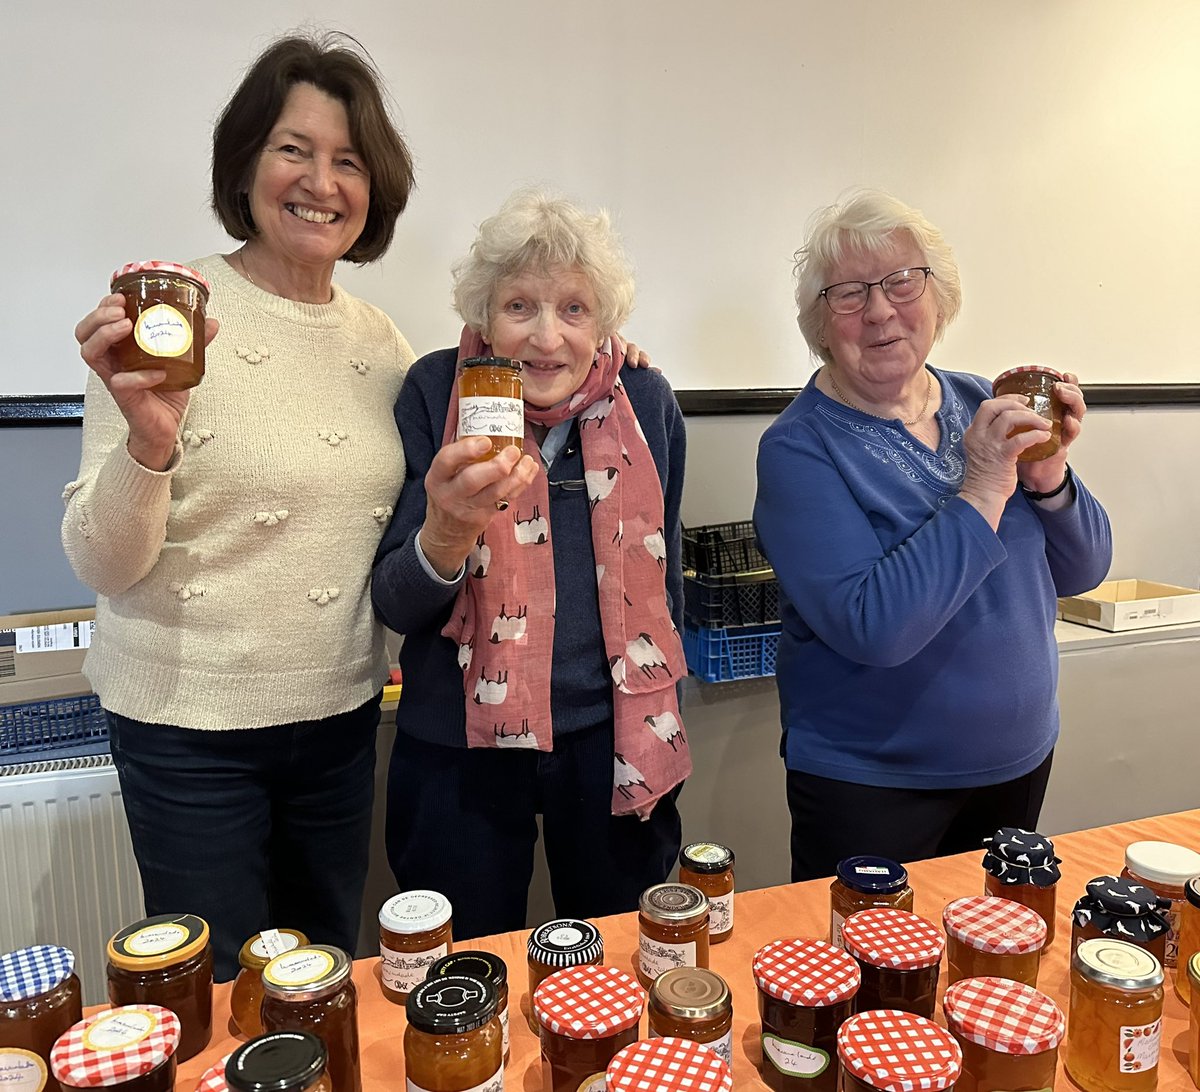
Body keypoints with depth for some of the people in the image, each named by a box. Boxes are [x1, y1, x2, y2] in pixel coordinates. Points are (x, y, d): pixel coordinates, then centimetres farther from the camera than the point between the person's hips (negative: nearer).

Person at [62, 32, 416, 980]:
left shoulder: (378, 339, 3)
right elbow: (105, 566, -13)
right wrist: (148, 444, -33)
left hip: (341, 712, 5)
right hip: (190, 722, -4)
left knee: (329, 974, 22)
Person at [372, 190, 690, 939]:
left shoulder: (646, 401, -5)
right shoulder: (437, 394, -10)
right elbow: (394, 606, -11)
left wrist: (663, 725, 13)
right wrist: (445, 534, -33)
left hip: (612, 739, 2)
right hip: (462, 748, -1)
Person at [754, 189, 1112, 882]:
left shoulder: (981, 407, -1)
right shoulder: (800, 448, -17)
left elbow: (1080, 573, 3)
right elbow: (871, 627, -28)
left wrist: (1048, 477, -15)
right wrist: (982, 494, -27)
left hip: (1019, 761, 6)